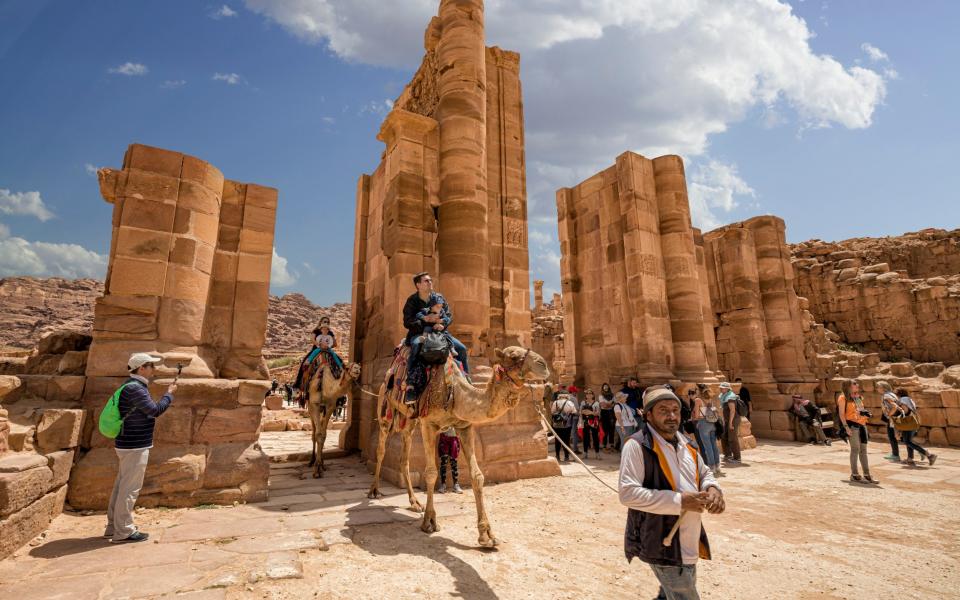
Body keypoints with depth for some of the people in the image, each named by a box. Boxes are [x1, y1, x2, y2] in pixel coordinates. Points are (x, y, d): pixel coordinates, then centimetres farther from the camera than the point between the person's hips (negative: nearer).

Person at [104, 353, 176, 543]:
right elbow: (155, 410, -21)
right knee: (130, 488, -3)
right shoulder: (134, 388, -20)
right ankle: (123, 531, 5)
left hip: (129, 445, 11)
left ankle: (114, 526, 27)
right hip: (135, 447, -11)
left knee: (121, 485, 16)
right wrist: (169, 394, -9)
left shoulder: (133, 386, 13)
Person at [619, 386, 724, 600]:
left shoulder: (685, 444, 6)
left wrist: (712, 489, -5)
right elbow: (628, 493, -25)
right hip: (662, 543, -8)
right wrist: (679, 501, -26)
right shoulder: (637, 446, -20)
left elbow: (704, 473, 20)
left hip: (688, 543, 8)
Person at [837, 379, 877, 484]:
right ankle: (854, 475, 0)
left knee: (863, 450, 10)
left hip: (862, 424, 8)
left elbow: (861, 409, 27)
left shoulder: (858, 397, 18)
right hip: (852, 425, -8)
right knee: (855, 449, -7)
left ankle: (867, 474, 15)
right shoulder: (843, 398, -6)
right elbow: (841, 413, -10)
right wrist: (846, 426, -18)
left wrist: (865, 413, 4)